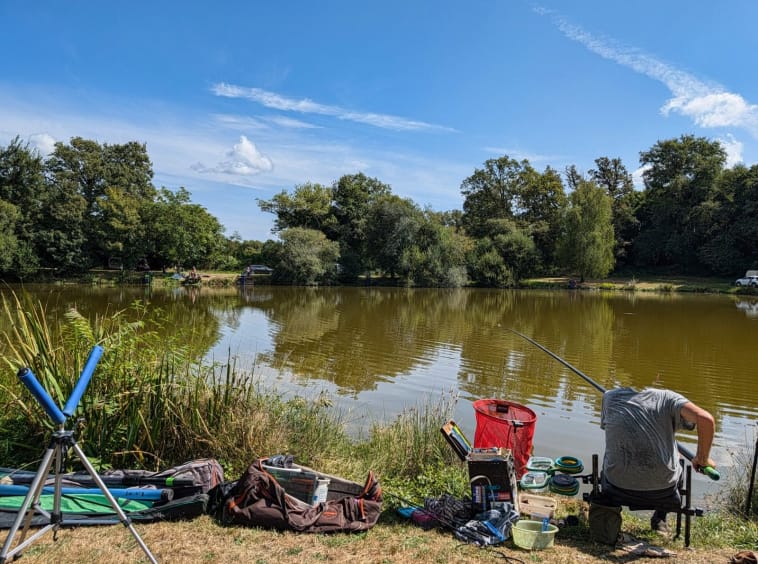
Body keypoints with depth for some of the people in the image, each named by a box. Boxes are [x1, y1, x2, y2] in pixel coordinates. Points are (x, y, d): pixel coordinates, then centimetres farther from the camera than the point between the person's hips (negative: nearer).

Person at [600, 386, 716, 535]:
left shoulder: (610, 397, 0)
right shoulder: (667, 397, -7)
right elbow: (705, 419, -21)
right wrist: (702, 459, -6)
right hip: (662, 490, 0)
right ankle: (659, 518, 35)